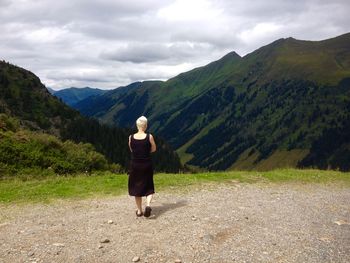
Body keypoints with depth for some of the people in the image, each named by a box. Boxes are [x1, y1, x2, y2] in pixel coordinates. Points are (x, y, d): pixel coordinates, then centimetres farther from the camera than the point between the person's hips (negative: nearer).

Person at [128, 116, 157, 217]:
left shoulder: (131, 137, -5)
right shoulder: (149, 137, -10)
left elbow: (131, 150, 9)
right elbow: (154, 149, 2)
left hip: (135, 165, 1)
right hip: (147, 164, -1)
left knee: (136, 187, 15)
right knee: (148, 187, 12)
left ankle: (139, 211, 20)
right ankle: (148, 204, -13)